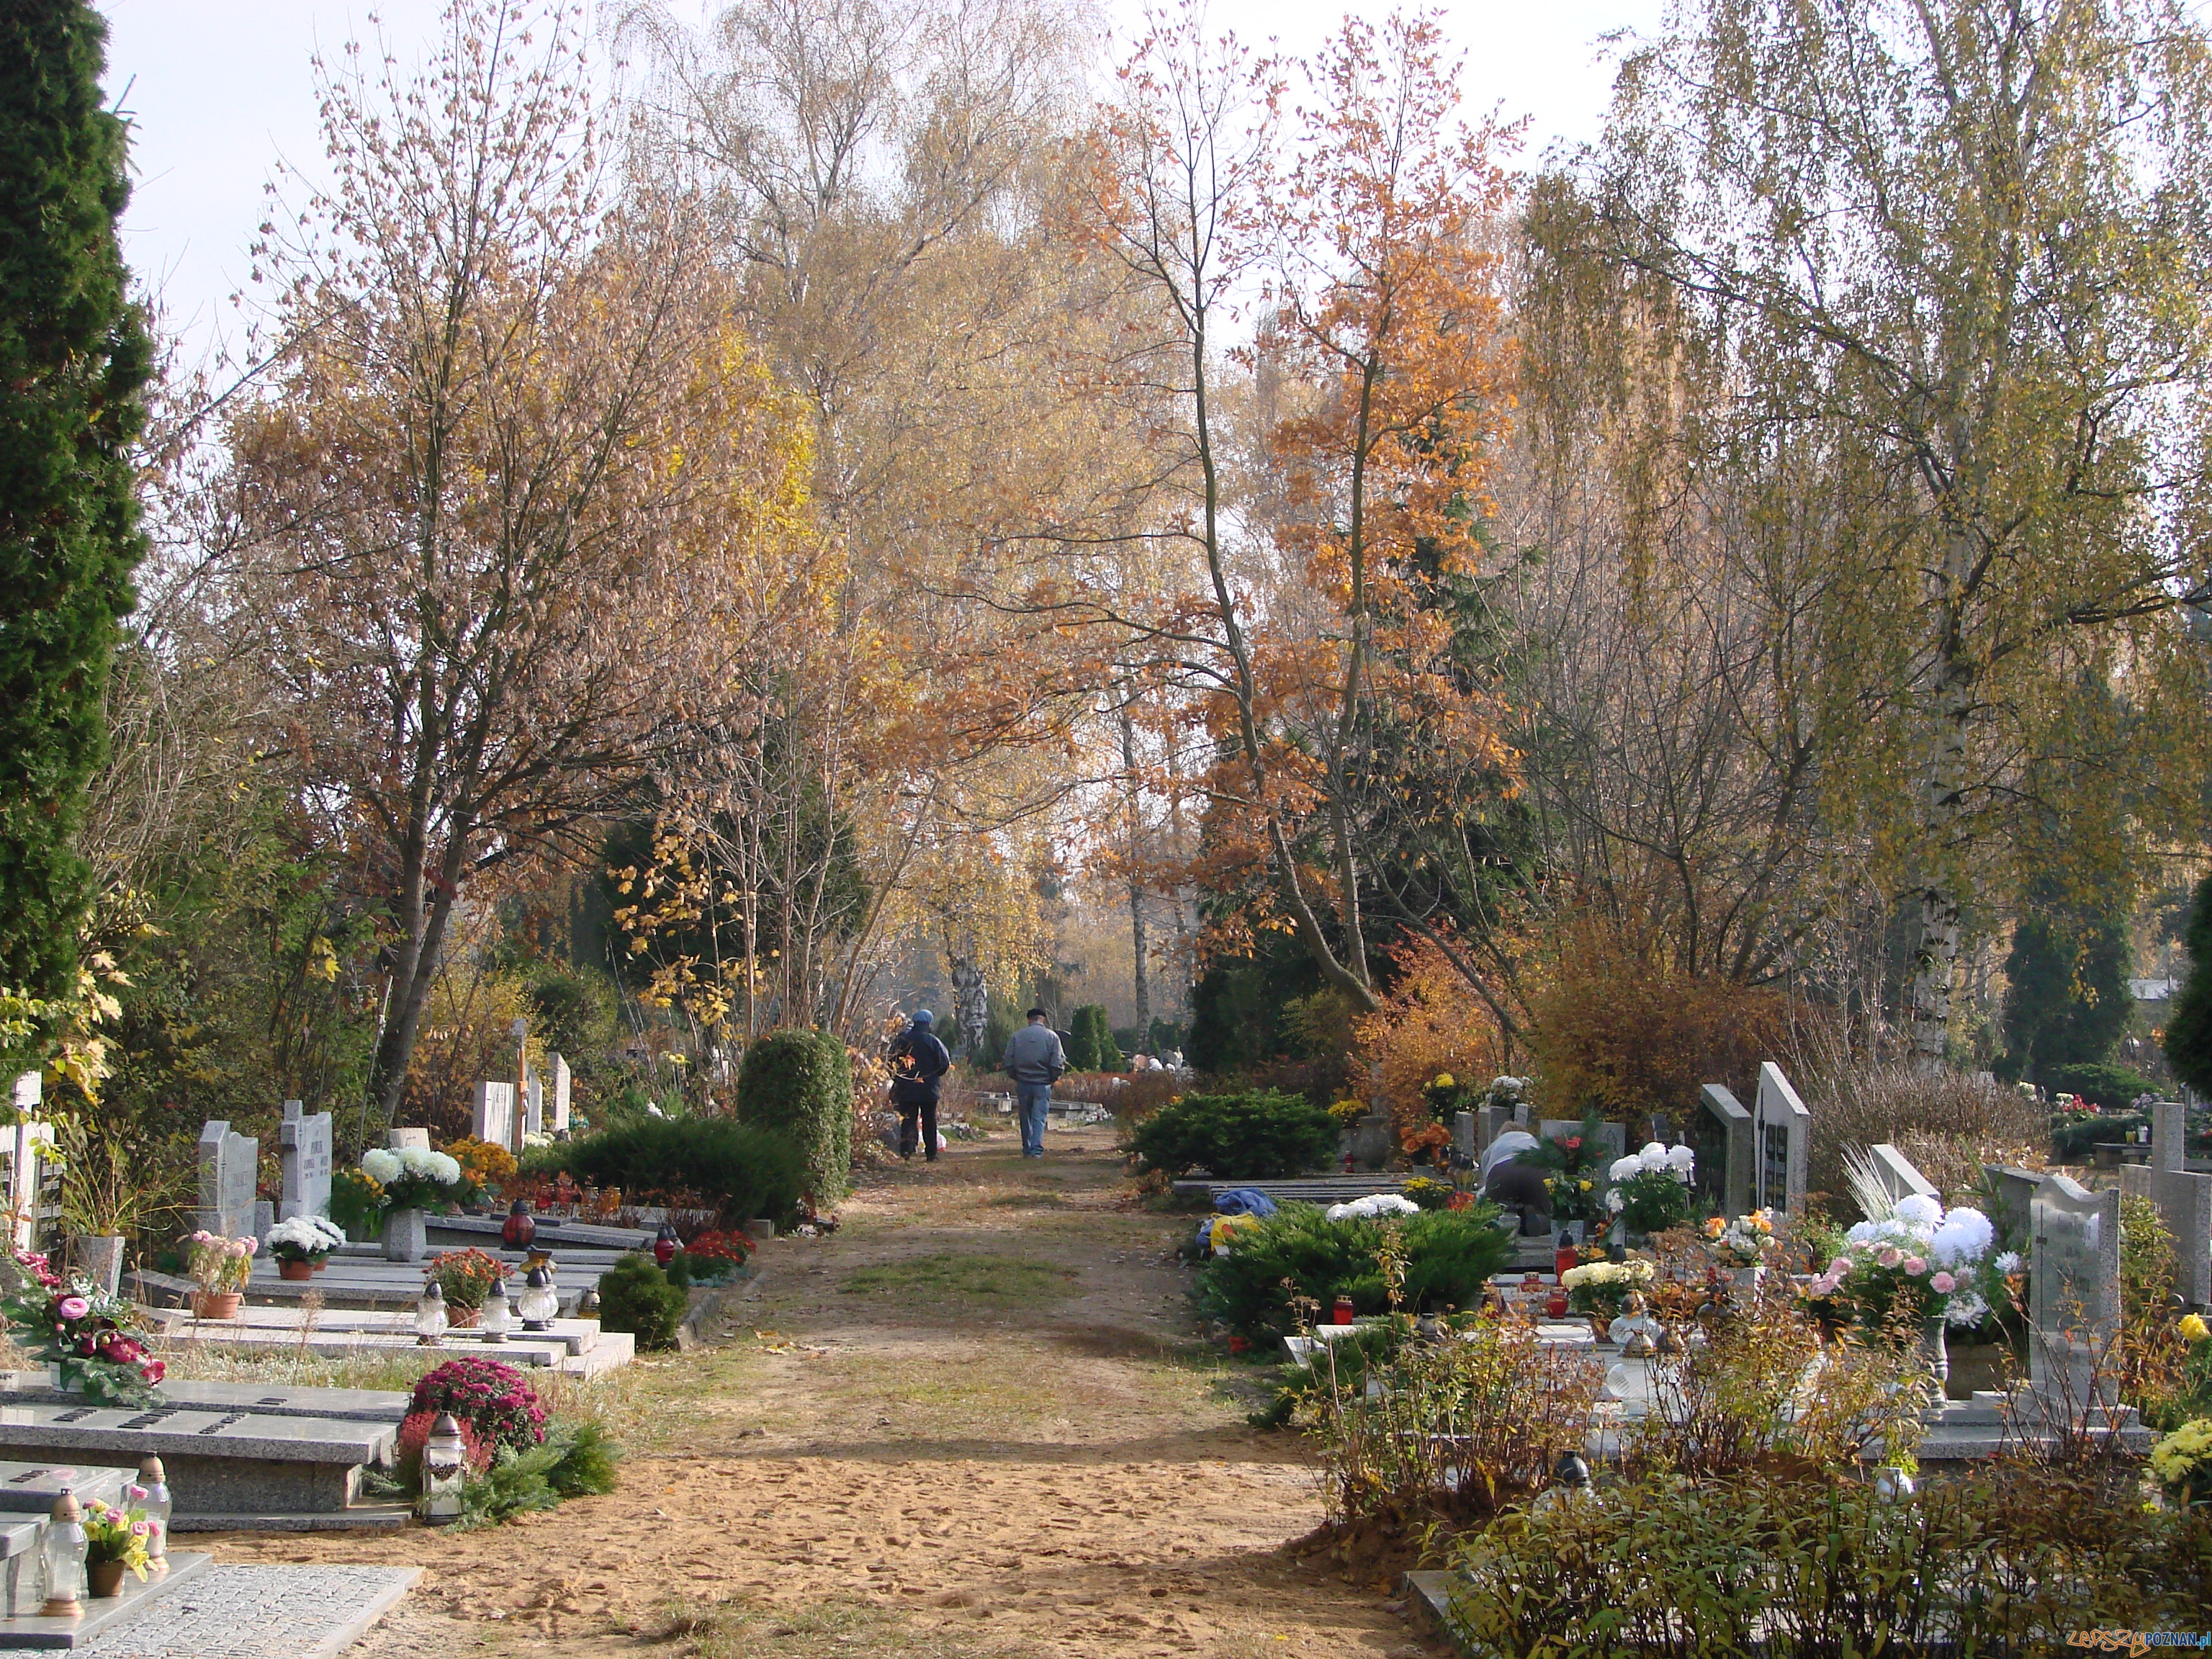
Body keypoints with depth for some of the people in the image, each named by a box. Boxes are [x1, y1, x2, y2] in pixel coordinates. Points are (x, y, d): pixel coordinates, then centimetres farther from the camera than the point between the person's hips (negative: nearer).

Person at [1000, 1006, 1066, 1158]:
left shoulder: (1017, 1036, 4)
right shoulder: (1052, 1036, -2)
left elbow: (1008, 1062, 2)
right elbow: (1058, 1062, -8)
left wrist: (1016, 1077, 13)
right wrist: (1052, 1079, 6)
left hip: (1023, 1083, 2)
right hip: (1043, 1084, -2)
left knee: (1025, 1117, 13)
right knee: (1039, 1118, -1)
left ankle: (1027, 1150, 18)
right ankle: (1037, 1149, -12)